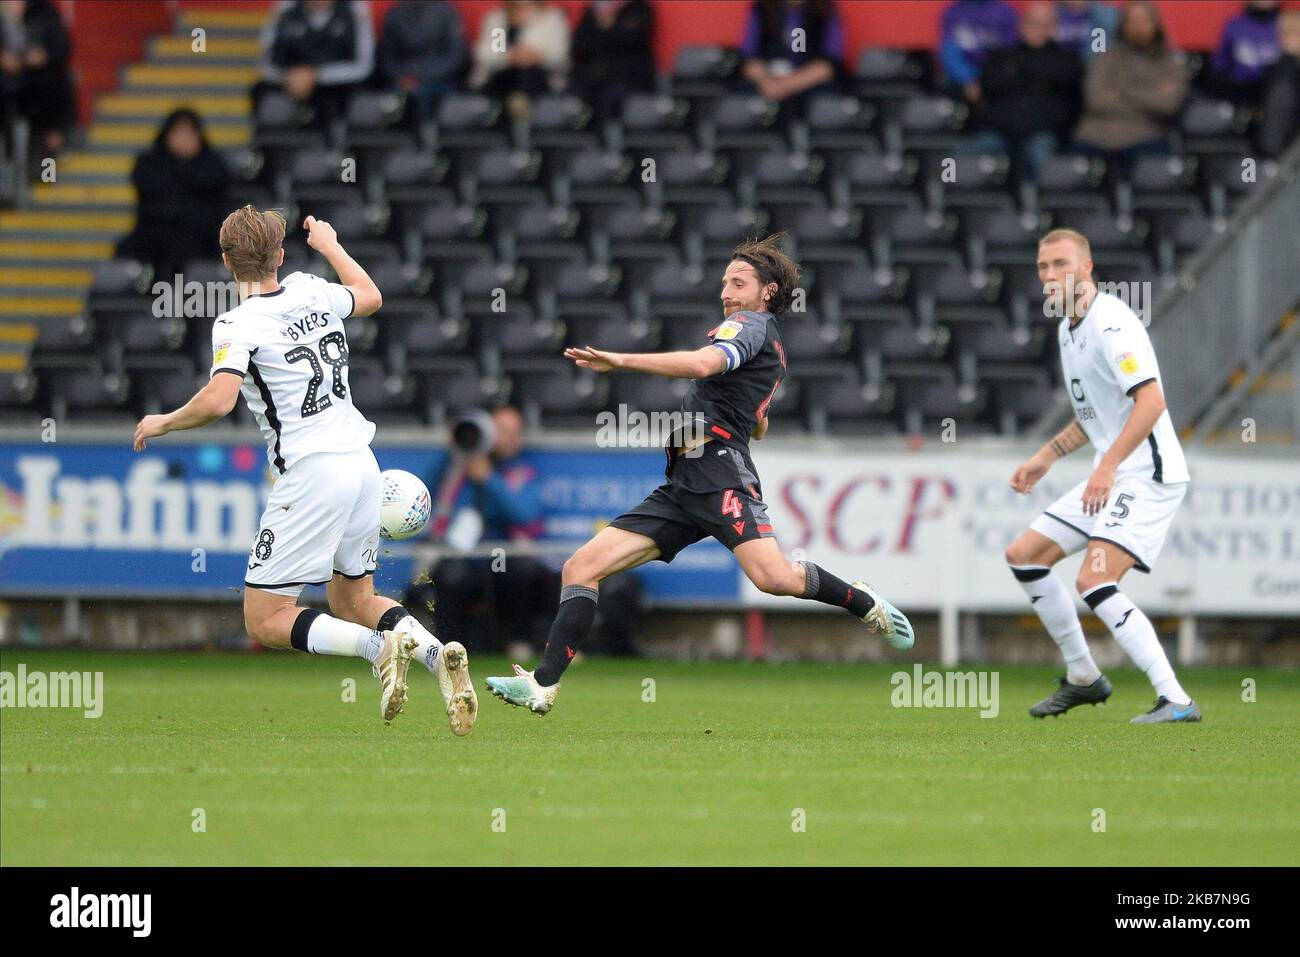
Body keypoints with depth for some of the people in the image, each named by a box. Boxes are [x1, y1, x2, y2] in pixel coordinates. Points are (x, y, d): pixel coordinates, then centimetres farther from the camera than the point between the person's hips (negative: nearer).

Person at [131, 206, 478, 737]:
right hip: (361, 461, 7)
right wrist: (330, 244, 45)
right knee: (353, 603, 21)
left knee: (265, 621, 0)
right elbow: (369, 296, 30)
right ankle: (435, 651, -8)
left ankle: (380, 645, -23)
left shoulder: (237, 324, -11)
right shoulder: (312, 291, 8)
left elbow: (219, 399, -25)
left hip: (311, 474, -7)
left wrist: (164, 422, -7)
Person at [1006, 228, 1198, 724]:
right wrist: (1047, 456, 24)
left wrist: (1108, 466, -31)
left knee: (1094, 582, -23)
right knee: (1024, 556, 13)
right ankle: (1083, 678, 23)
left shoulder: (1111, 323, -17)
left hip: (1147, 475, -10)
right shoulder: (1068, 328, 14)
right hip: (1109, 478, 10)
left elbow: (1150, 401, -27)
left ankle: (1176, 701, -23)